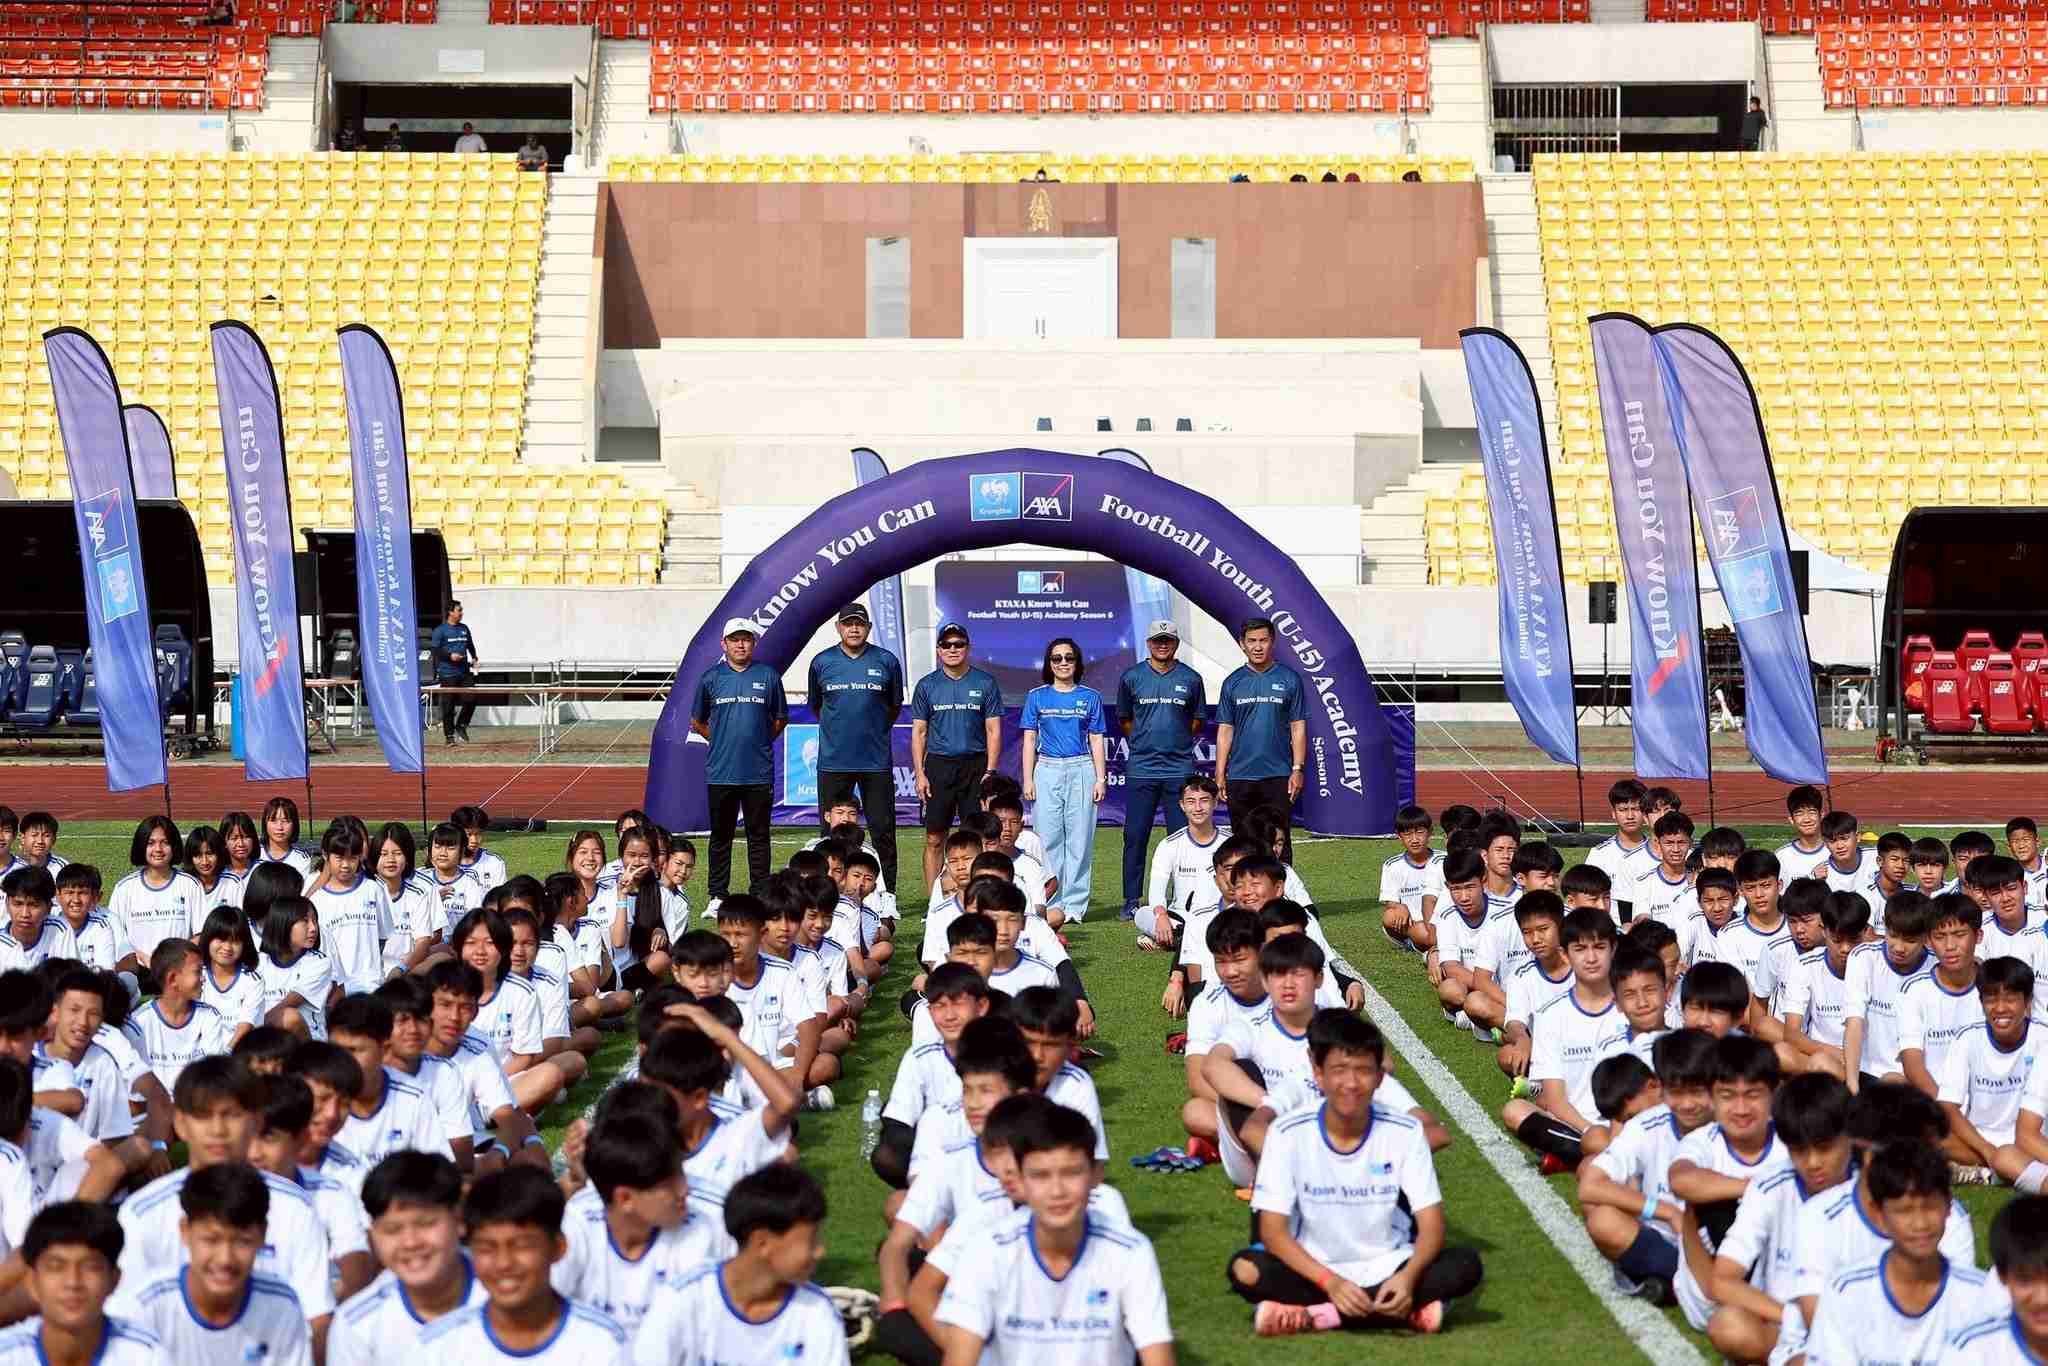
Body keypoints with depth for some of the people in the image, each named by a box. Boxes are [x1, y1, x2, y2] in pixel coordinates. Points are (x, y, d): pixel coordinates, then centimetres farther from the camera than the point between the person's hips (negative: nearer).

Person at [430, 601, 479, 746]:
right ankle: (449, 735, 6)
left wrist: (474, 658, 11)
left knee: (471, 699, -2)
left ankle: (461, 727, 18)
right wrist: (450, 655, -18)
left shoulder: (464, 629, 15)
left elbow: (471, 646, 25)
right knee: (448, 705, -2)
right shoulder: (440, 630, -3)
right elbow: (436, 651, -6)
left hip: (464, 673, 5)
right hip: (448, 674, -5)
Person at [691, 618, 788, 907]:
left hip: (759, 772, 0)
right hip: (720, 772, 0)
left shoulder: (769, 677, 4)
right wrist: (722, 741, 7)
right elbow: (697, 722, 14)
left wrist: (760, 742, 6)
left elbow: (780, 719, 14)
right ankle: (717, 896, 12)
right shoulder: (711, 678, 5)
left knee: (758, 835, 4)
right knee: (720, 836, 6)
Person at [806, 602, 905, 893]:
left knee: (883, 830, 0)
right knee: (831, 832, 4)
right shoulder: (822, 662, 4)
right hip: (833, 761, 1)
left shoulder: (887, 662, 2)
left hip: (876, 761, -1)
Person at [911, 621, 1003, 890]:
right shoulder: (927, 685, 8)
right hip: (938, 766, 1)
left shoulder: (985, 683, 4)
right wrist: (920, 773, -1)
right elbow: (918, 732, 8)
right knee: (934, 840, 1)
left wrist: (990, 772, -6)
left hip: (976, 766, -1)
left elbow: (994, 730, 3)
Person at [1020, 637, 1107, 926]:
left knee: (1080, 838, -2)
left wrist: (1100, 778, 2)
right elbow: (1029, 740, 8)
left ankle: (1075, 905, 2)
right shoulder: (1037, 697, 8)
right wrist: (1028, 779, 0)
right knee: (1048, 838, -2)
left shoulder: (1090, 697, 9)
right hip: (1047, 770, 0)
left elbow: (1097, 740, 9)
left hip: (1081, 770, 0)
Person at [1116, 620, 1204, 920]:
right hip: (1140, 769, 0)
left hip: (1179, 769, 0)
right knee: (1135, 837, 1)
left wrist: (1178, 744, 8)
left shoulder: (1191, 679, 6)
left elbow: (1197, 721, 15)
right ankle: (1132, 900, 7)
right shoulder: (1131, 677, 5)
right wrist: (1145, 742, 10)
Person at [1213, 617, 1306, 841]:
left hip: (1278, 777, -2)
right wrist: (1220, 775, 2)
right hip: (1240, 778, 2)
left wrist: (1297, 770, -6)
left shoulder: (1289, 679, 3)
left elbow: (1298, 728, 2)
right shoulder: (1233, 683, 8)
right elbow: (1225, 731, 9)